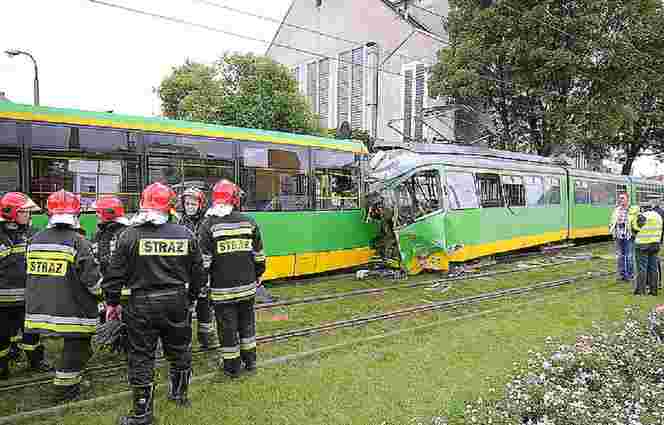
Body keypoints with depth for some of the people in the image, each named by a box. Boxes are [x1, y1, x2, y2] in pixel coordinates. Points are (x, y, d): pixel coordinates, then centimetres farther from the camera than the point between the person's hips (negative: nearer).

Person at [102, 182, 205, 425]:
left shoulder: (130, 236, -10)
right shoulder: (185, 235, -2)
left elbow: (115, 274, -6)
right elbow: (198, 274, 5)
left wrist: (112, 302, 9)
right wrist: (190, 299, 19)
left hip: (141, 305, -2)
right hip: (176, 301, 3)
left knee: (141, 358, 10)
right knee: (179, 350, 22)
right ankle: (179, 394, 42)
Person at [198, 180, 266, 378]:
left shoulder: (208, 224, -9)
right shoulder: (248, 222, 0)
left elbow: (203, 261, -11)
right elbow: (259, 256, 6)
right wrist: (257, 276, 20)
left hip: (222, 289, -3)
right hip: (247, 286, 3)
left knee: (228, 327, 9)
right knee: (246, 322, 19)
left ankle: (232, 367, 21)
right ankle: (250, 361, 31)